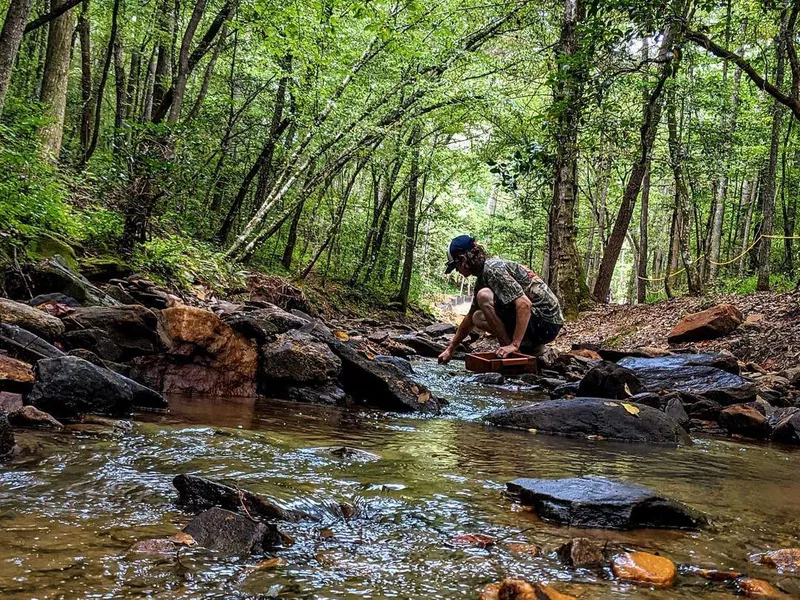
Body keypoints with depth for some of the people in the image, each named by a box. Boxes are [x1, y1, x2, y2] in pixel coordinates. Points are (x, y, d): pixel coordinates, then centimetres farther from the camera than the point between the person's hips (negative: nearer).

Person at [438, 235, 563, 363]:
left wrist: (514, 345, -30)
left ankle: (513, 351, -12)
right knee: (478, 317, 19)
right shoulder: (482, 278, 14)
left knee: (484, 296, -21)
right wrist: (450, 349, 25)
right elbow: (470, 318, 24)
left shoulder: (493, 269, -17)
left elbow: (524, 304, -29)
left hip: (547, 322, -10)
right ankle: (530, 346, 10)